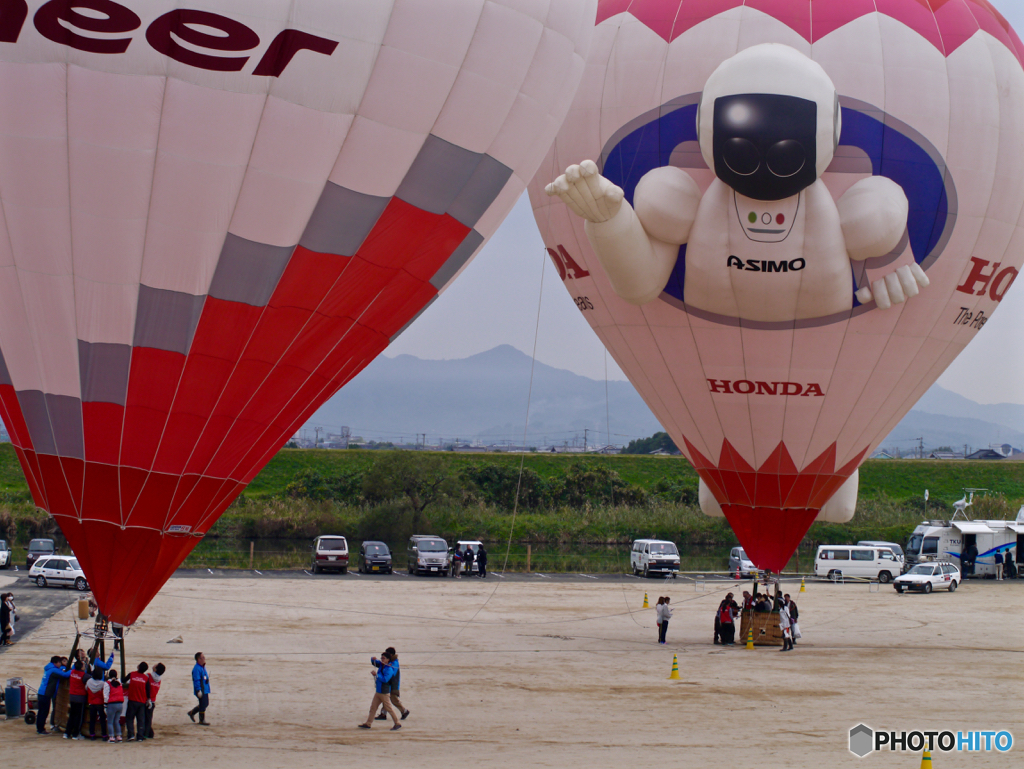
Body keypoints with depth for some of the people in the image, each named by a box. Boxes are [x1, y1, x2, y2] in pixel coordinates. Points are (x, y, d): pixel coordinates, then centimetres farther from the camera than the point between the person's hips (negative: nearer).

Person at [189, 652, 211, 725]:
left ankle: (192, 713, 28)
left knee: (206, 704, 15)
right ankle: (202, 720, 8)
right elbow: (196, 680, -22)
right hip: (201, 690, -10)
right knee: (203, 704, -4)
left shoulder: (203, 667, 13)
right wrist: (199, 691, -24)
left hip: (205, 689, 10)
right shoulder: (196, 668, -19)